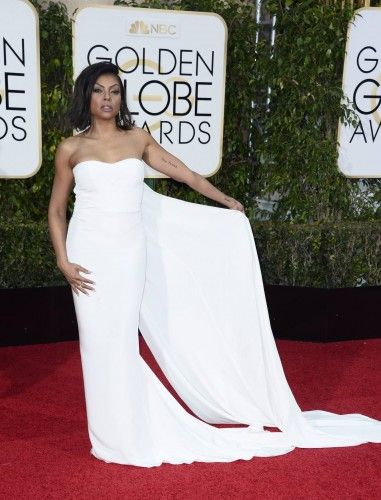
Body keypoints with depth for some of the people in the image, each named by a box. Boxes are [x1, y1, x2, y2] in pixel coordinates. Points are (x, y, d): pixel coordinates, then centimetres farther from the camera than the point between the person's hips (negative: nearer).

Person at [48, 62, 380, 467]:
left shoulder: (137, 139, 8)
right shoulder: (71, 148, 3)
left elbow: (182, 172, 18)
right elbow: (56, 210, 7)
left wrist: (227, 202, 25)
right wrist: (63, 261, -3)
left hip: (129, 253, 1)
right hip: (89, 254, 0)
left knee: (121, 343, 4)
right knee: (99, 342, 3)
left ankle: (128, 436, 20)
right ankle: (113, 435, 19)